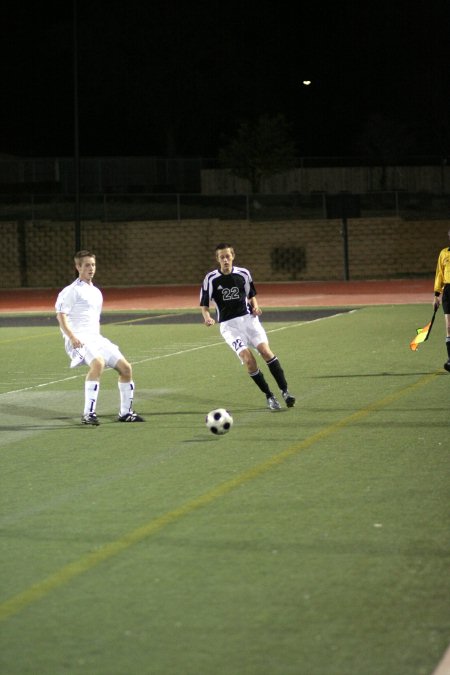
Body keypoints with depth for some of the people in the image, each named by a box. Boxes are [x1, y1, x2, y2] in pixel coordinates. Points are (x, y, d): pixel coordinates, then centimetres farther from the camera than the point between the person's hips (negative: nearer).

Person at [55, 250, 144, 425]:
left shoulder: (96, 292, 21)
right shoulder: (71, 291, -4)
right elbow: (61, 316, -12)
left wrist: (99, 339, 18)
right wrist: (73, 338, -23)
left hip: (96, 338, 8)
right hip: (79, 340, -8)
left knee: (125, 368, 3)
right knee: (98, 363, -34)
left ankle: (125, 412, 19)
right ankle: (88, 414, -33)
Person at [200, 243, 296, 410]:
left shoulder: (243, 274, 4)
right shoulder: (211, 279, -3)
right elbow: (204, 304, 3)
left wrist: (255, 306, -1)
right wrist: (207, 317, -17)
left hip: (247, 318, 2)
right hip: (228, 325, -2)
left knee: (264, 349, -20)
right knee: (247, 358, -19)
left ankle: (285, 391, -15)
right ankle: (269, 396, -6)